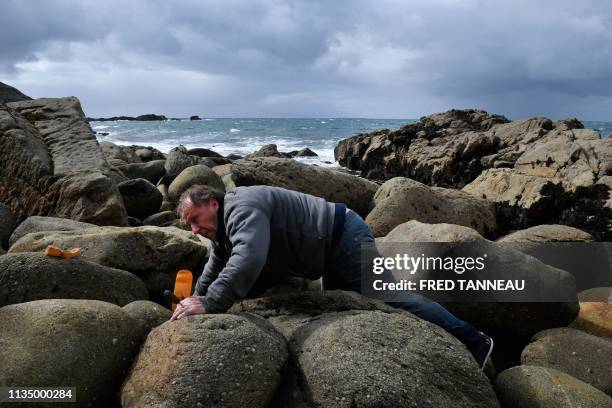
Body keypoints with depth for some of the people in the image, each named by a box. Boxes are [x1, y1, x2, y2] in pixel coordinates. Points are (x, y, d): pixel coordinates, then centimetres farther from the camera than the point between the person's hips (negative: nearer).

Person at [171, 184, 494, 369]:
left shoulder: (241, 207, -23)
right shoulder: (222, 231, 12)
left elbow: (248, 260, -40)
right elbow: (215, 271, 25)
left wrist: (209, 304, -39)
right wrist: (195, 297, 14)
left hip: (343, 238, -11)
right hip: (332, 254, 11)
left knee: (388, 296, -7)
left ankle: (472, 341, 5)